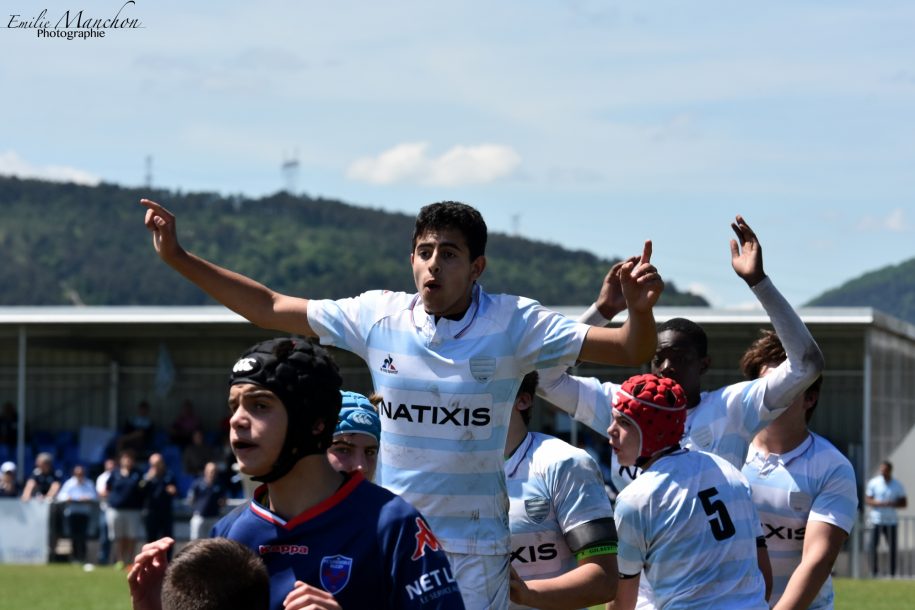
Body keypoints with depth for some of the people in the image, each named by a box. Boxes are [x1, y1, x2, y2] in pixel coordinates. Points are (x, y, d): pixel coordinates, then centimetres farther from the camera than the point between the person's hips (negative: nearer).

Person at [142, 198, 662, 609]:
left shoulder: (513, 324, -8)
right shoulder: (379, 316, -1)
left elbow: (630, 351, -11)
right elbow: (268, 308, 7)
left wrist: (640, 309, -33)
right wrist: (178, 258, 3)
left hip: (473, 551, -3)